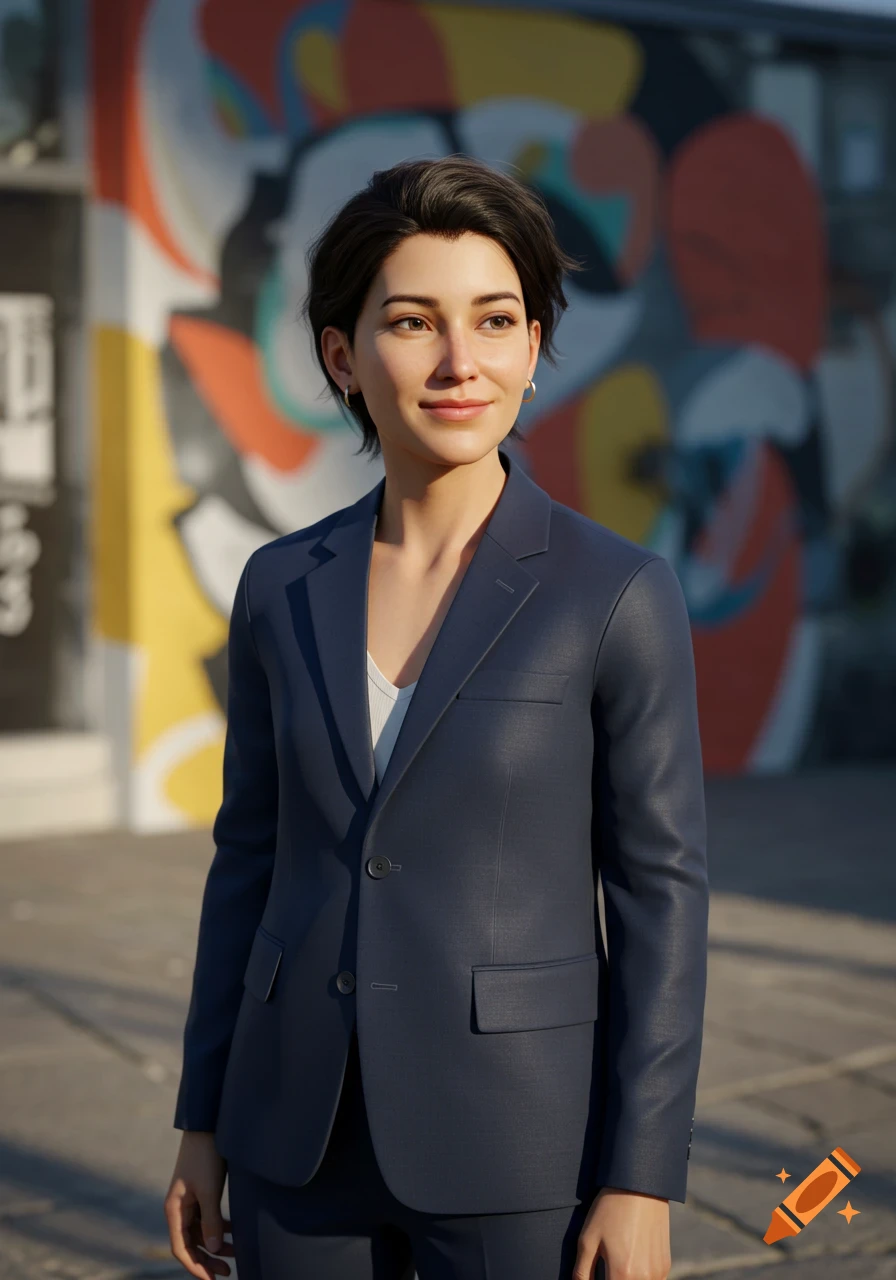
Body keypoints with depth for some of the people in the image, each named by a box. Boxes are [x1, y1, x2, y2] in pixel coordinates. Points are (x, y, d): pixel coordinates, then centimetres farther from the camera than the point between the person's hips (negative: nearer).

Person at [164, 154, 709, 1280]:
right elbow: (254, 857, 9)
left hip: (516, 1130, -4)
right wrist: (203, 1124, 9)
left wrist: (642, 1182, -11)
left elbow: (660, 893, -8)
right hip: (306, 1129, 4)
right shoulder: (284, 589, 3)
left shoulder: (620, 595, -9)